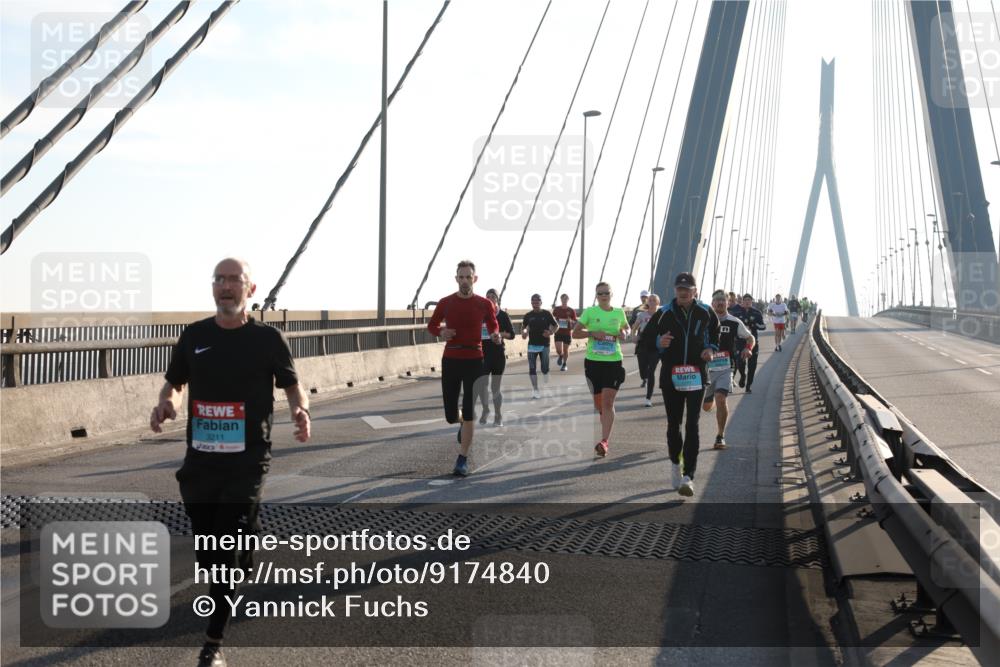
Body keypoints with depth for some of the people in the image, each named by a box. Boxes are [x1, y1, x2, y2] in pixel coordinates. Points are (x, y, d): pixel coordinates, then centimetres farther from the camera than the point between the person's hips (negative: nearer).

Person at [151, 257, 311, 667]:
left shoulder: (268, 338, -2)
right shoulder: (194, 336, 6)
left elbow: (291, 386, 7)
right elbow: (174, 383, 16)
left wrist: (300, 411, -14)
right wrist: (167, 402, -6)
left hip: (247, 460, -4)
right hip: (200, 459, 4)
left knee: (228, 549, -8)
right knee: (206, 549, 11)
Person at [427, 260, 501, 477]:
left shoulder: (484, 304, -2)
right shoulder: (445, 303, 0)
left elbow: (493, 327, 12)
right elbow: (431, 325, 13)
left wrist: (495, 336, -12)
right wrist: (441, 332, -9)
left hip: (474, 361, -2)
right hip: (450, 360, 2)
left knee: (468, 413, -5)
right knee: (450, 415, 6)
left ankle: (463, 460, 2)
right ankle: (463, 423, 44)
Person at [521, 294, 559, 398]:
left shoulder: (547, 314, -3)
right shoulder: (528, 315, 3)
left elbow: (556, 326, 4)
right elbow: (523, 327, 15)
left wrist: (551, 332, -15)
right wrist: (523, 332, -8)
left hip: (544, 345, -2)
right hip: (532, 345, 2)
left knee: (545, 368, -1)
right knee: (532, 369, -3)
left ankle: (547, 386, 32)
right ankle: (535, 389, 5)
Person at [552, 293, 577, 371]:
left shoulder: (571, 311, -1)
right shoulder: (556, 309, 2)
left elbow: (575, 322, 2)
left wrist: (571, 321, -19)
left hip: (567, 333, 0)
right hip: (558, 332, 1)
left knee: (566, 350, 6)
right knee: (559, 350, -8)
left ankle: (565, 364, 26)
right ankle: (561, 356, 28)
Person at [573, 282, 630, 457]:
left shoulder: (619, 313, 5)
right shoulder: (590, 312, 1)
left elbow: (627, 328, 23)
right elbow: (575, 332, 2)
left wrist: (624, 333, -1)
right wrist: (592, 333, -14)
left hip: (614, 361, -1)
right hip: (593, 361, 1)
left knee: (608, 402, -12)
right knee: (598, 403, 11)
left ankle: (604, 441, -15)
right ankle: (607, 431, 37)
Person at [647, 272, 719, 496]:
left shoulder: (705, 313, 1)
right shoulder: (665, 314, -2)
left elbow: (716, 333, 20)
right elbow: (647, 338, 4)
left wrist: (711, 348, 0)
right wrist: (658, 343, -19)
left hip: (696, 376, 0)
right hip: (671, 376, 1)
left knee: (692, 426, -7)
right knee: (673, 423, 10)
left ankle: (688, 476, -9)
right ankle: (675, 463, 33)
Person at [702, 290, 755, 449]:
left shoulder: (734, 323, 1)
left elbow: (751, 338, 13)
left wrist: (747, 349, -8)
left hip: (725, 368, -2)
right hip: (706, 368, 2)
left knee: (720, 399, -21)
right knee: (706, 406, 10)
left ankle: (721, 436, -9)